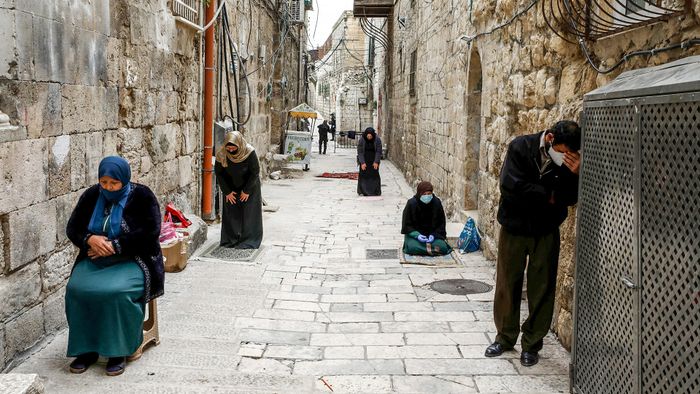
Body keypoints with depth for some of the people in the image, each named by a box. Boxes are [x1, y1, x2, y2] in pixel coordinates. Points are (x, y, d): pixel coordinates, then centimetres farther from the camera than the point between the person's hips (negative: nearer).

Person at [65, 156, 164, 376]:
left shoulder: (142, 196, -7)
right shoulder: (91, 196, 7)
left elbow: (150, 232, -15)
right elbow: (72, 228, 9)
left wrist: (115, 246, -20)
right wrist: (90, 239, -14)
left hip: (131, 260, -4)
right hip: (95, 259, 5)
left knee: (117, 292, -32)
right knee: (76, 289, -23)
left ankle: (118, 352, -16)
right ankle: (86, 349, -10)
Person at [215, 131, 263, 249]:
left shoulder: (249, 152, -28)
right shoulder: (221, 154, -21)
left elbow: (255, 172, -17)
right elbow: (219, 173, -8)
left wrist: (247, 191, -14)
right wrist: (227, 192, -8)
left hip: (250, 186, -2)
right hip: (231, 187, 2)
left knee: (249, 213, -2)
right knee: (230, 212, 0)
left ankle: (249, 240, 5)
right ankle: (231, 239, 9)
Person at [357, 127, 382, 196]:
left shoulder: (377, 139, -16)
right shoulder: (361, 140, -17)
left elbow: (379, 151, -10)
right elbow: (360, 152, -13)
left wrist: (376, 162, -16)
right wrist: (362, 163, -19)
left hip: (374, 158, 0)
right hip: (364, 158, 0)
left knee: (375, 173, -4)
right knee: (363, 173, -5)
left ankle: (376, 191, 3)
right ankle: (362, 191, 2)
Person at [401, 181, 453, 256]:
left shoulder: (437, 203, -10)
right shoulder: (411, 203, -15)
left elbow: (441, 223, -1)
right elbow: (407, 224, -8)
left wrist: (434, 235, -16)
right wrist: (417, 235, -23)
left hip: (433, 232, 2)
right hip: (414, 233, -2)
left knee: (442, 247, -23)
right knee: (412, 247, -30)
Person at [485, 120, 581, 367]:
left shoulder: (570, 160, -7)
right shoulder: (521, 147, -14)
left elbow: (570, 198, -9)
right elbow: (512, 186, -24)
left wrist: (574, 175, -27)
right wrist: (548, 196, -16)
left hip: (546, 231, 1)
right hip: (514, 227, -1)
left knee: (542, 288, 4)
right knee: (508, 284, 9)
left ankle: (532, 343, 19)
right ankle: (506, 336, 25)